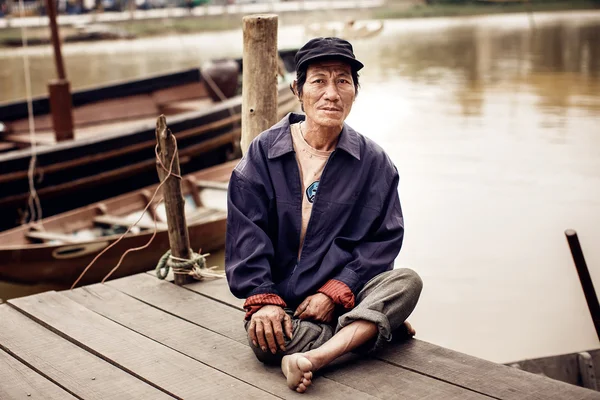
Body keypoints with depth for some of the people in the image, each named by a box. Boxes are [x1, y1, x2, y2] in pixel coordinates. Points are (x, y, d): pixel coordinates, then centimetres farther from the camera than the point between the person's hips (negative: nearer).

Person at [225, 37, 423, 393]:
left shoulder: (373, 161, 2)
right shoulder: (265, 152, 1)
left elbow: (383, 240, -1)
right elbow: (246, 232, -3)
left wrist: (335, 292, -14)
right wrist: (262, 298, -16)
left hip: (344, 294, 1)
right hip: (281, 301, -1)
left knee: (408, 282, -27)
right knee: (264, 337, -33)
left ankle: (313, 357, -36)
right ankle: (377, 326, -15)